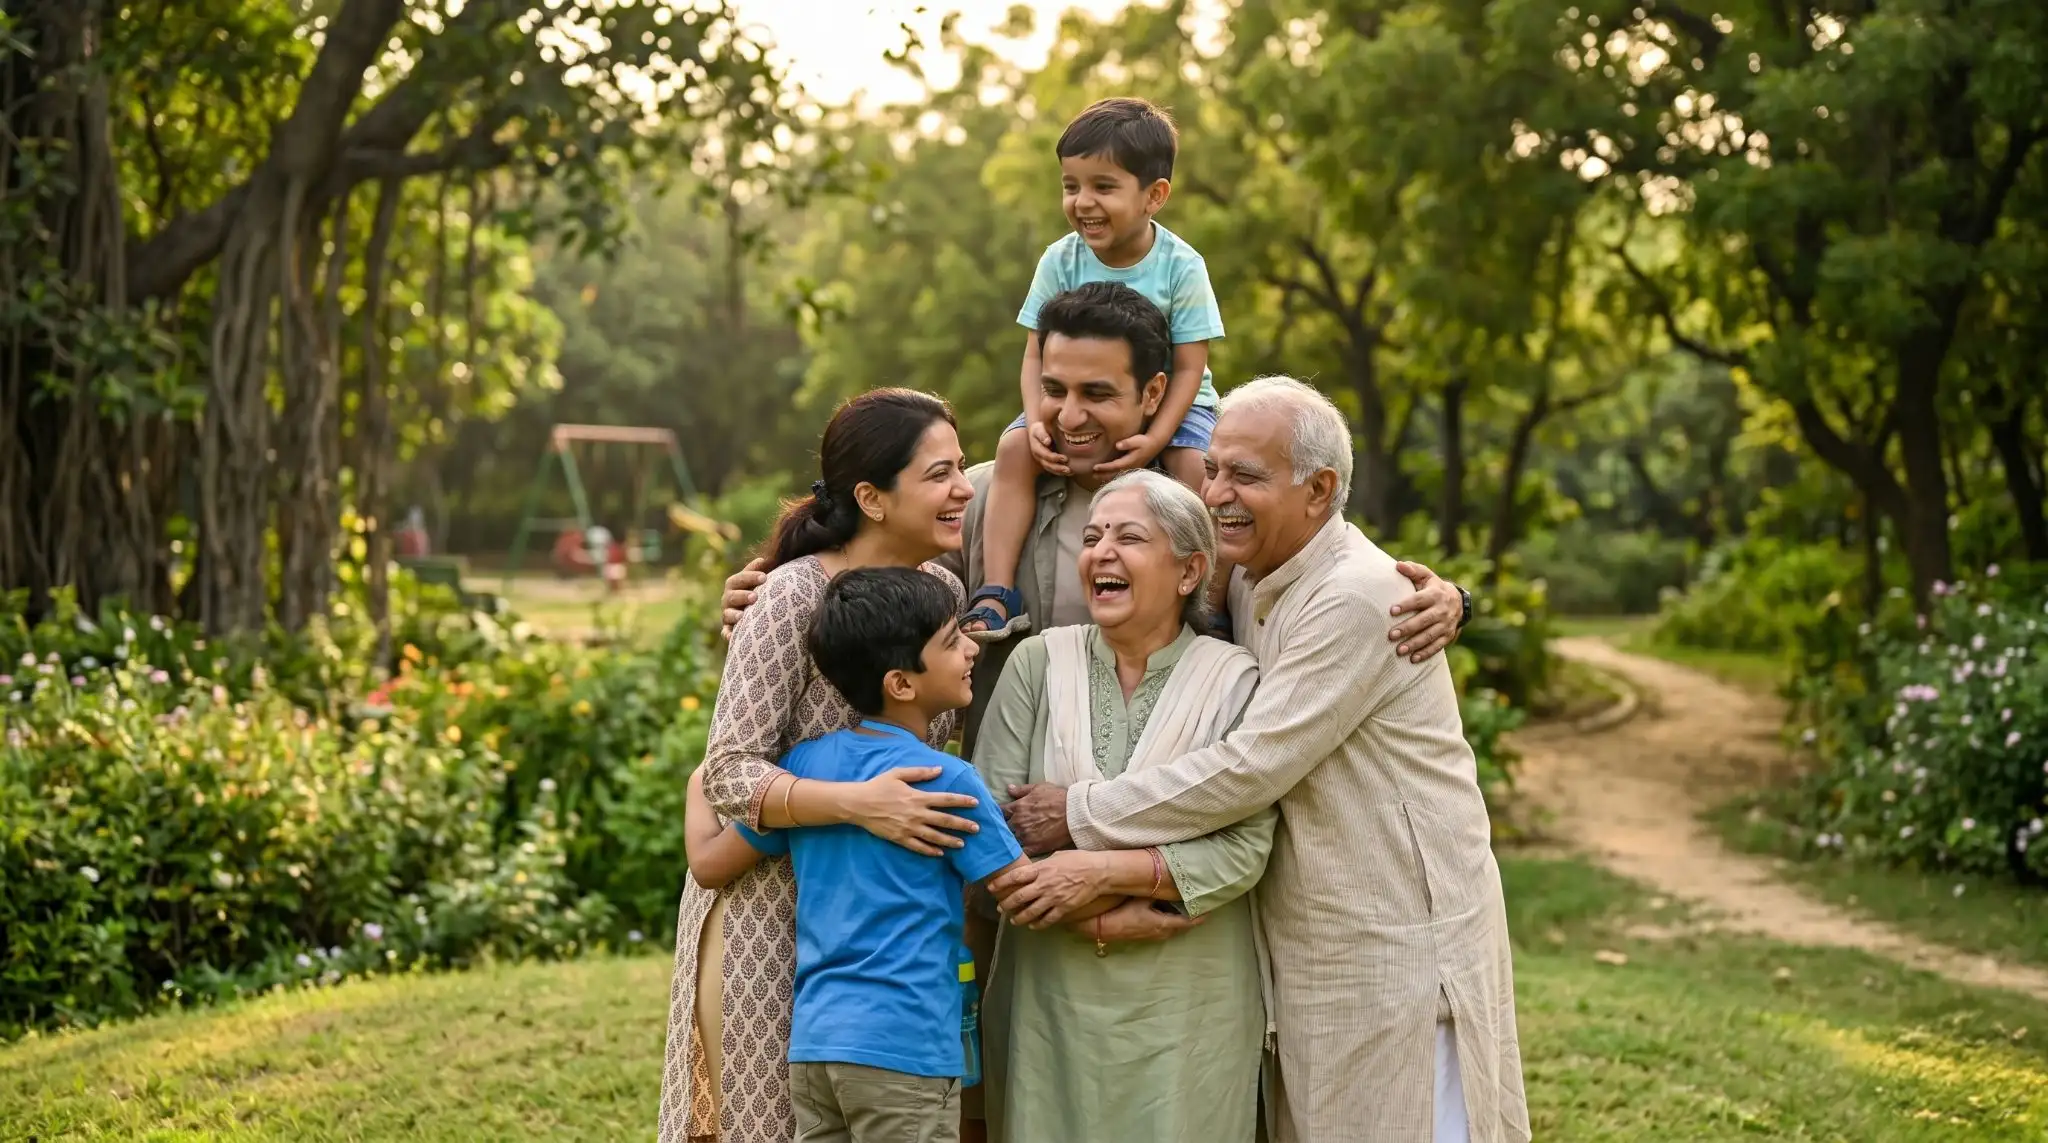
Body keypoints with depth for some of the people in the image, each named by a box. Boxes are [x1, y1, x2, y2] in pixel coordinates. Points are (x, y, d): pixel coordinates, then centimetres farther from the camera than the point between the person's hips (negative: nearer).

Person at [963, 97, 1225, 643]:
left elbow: (1188, 368, -15)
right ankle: (997, 594, -21)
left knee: (1195, 465, -30)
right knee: (1014, 447, -22)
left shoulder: (1181, 267, -15)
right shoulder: (1060, 261, -8)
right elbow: (1037, 356, -6)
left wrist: (1154, 439, -28)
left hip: (1168, 404, -2)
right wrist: (1038, 422, -25)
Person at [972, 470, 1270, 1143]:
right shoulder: (1039, 663, 2)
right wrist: (1099, 917, -15)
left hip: (1188, 1003, -1)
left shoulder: (1235, 681, -3)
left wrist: (1104, 873, -19)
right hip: (1049, 994, 1)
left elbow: (1243, 848, -10)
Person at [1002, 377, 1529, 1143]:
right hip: (1308, 940, 8)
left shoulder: (1358, 598, -20)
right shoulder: (1251, 582, 9)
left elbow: (1252, 768, -24)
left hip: (1401, 944, -8)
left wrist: (1080, 815, -18)